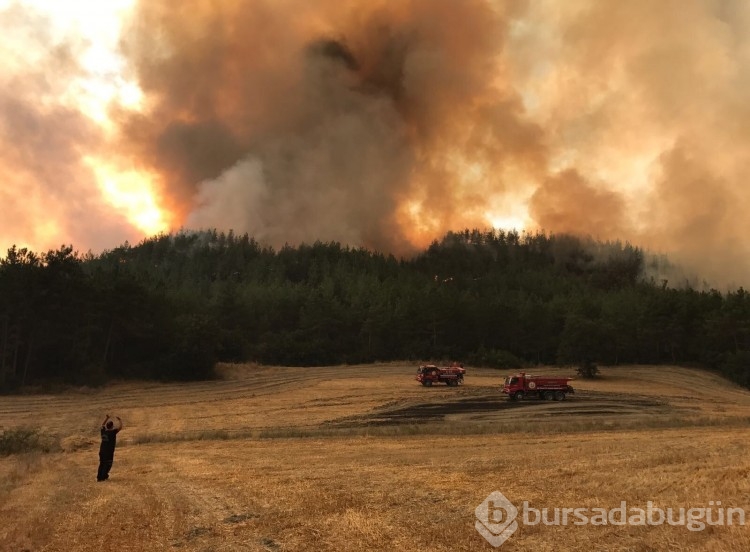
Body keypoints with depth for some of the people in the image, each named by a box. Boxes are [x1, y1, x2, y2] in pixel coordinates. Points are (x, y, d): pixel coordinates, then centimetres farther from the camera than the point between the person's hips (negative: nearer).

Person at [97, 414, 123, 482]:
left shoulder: (103, 431, 3)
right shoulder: (113, 432, -13)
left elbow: (102, 425, 23)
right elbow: (120, 427, -12)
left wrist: (107, 418, 26)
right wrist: (119, 420, 0)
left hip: (102, 451, 6)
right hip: (109, 452, -6)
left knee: (102, 463, 17)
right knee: (108, 464, 5)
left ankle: (99, 477, 18)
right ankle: (103, 477, 2)